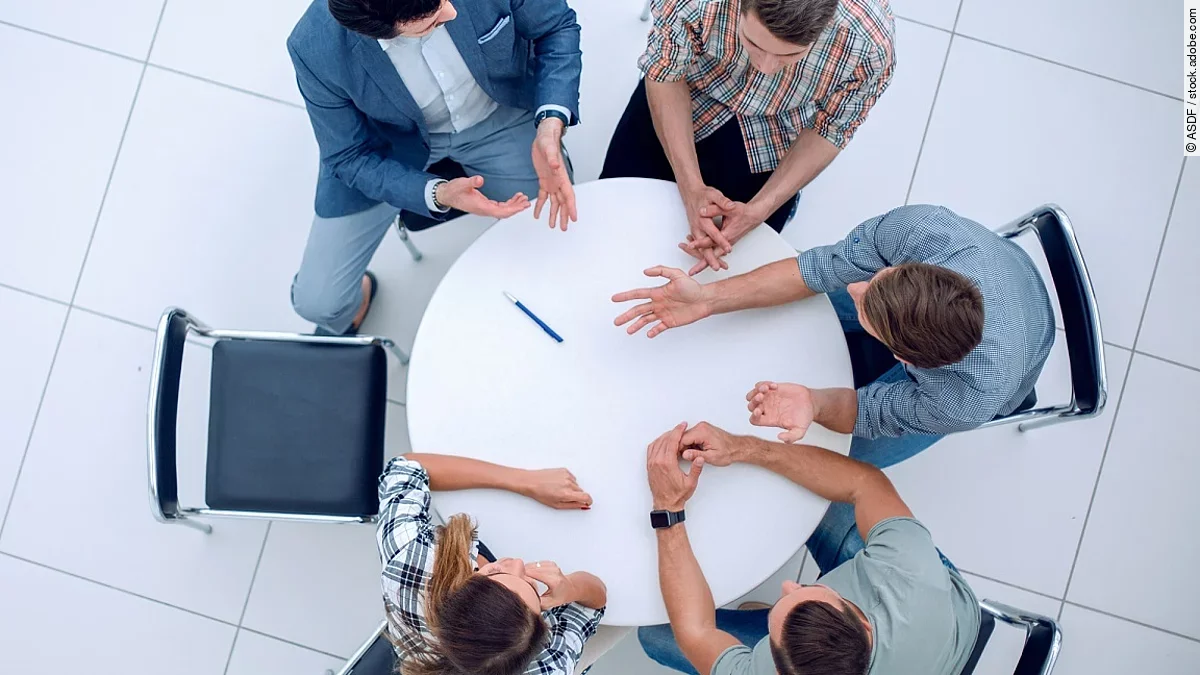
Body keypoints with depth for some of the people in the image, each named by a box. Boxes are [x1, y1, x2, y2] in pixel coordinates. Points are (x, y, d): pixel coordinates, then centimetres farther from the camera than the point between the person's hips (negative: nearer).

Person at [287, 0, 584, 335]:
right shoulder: (315, 50, -32)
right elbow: (351, 157, -17)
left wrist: (551, 123, -32)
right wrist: (439, 194, -35)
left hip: (498, 114, 1)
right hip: (391, 143, -1)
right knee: (317, 302, -3)